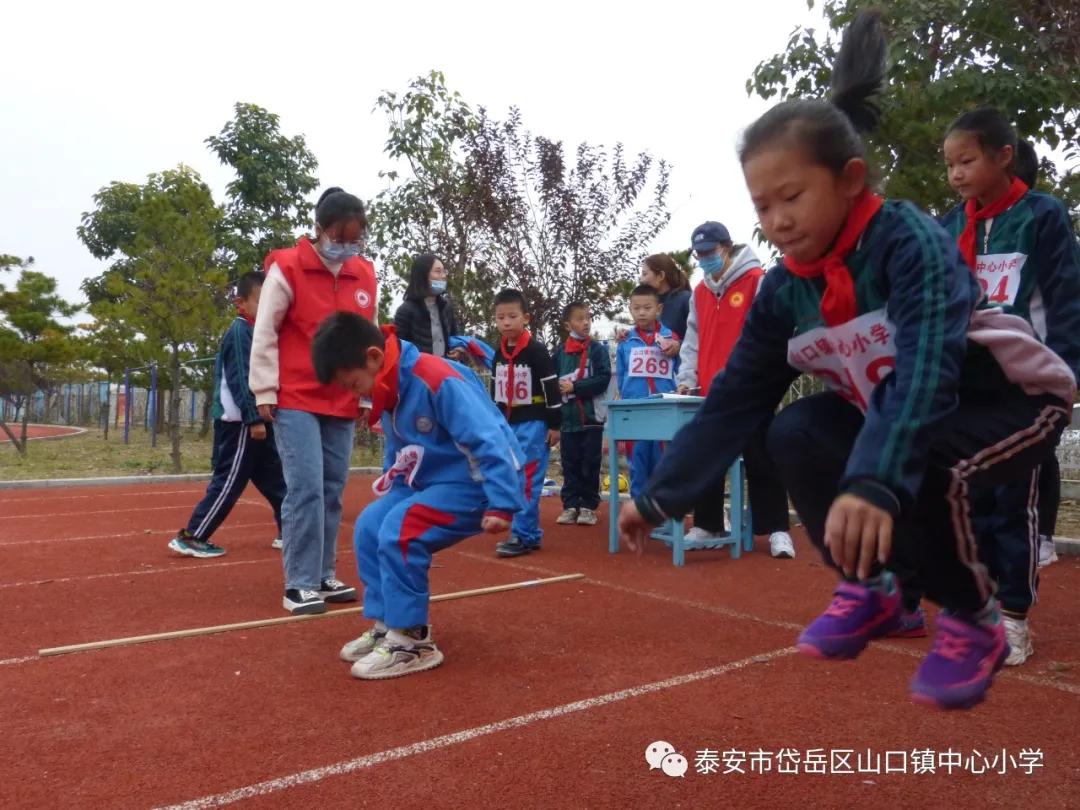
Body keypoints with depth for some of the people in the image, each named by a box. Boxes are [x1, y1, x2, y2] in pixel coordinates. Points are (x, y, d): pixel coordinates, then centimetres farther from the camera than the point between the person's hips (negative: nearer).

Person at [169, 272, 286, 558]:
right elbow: (240, 380, -19)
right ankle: (190, 537, 3)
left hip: (253, 420, 10)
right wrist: (254, 419, -22)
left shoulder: (254, 331, 15)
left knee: (274, 478, 14)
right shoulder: (240, 331, -13)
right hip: (240, 422, -10)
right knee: (229, 483, -5)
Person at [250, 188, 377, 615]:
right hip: (295, 401, -5)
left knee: (332, 492, 8)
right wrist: (265, 391, -6)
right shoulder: (288, 268, -7)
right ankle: (299, 585, 1)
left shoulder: (365, 275, 8)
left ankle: (323, 576, 20)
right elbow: (264, 334, -4)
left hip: (342, 404, 5)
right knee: (306, 489, -10)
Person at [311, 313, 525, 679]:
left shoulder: (436, 380, -26)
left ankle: (412, 641, -9)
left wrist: (501, 504, -30)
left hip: (476, 482, -9)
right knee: (370, 526, 2)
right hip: (432, 480, 10)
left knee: (399, 531, -23)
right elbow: (399, 455, 19)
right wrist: (390, 493, 12)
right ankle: (387, 625, 13)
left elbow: (488, 441, -28)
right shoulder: (390, 390, 4)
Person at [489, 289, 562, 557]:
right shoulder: (499, 354, 10)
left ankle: (522, 535, -4)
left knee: (527, 480, -8)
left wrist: (555, 425, -10)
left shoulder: (536, 351, -11)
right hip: (507, 425, 7)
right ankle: (530, 533, 17)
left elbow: (552, 389, -10)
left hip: (533, 424, -7)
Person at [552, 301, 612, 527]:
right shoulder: (560, 352, 6)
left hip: (591, 418, -2)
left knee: (590, 465, 4)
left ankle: (589, 506, 13)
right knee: (570, 465, 7)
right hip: (567, 418, 2)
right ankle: (570, 505, 16)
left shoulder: (598, 349, 0)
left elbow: (604, 379, -9)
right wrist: (559, 389, -13)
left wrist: (574, 387, -12)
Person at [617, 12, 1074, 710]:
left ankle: (974, 620, -3)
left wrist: (874, 480, -59)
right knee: (796, 435, -15)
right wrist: (661, 498, -16)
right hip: (884, 411, 6)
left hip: (1015, 401, -5)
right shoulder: (782, 293, -11)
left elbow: (925, 370, -44)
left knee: (915, 466, -34)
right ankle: (871, 590, 5)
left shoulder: (911, 242, -29)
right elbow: (735, 401, -12)